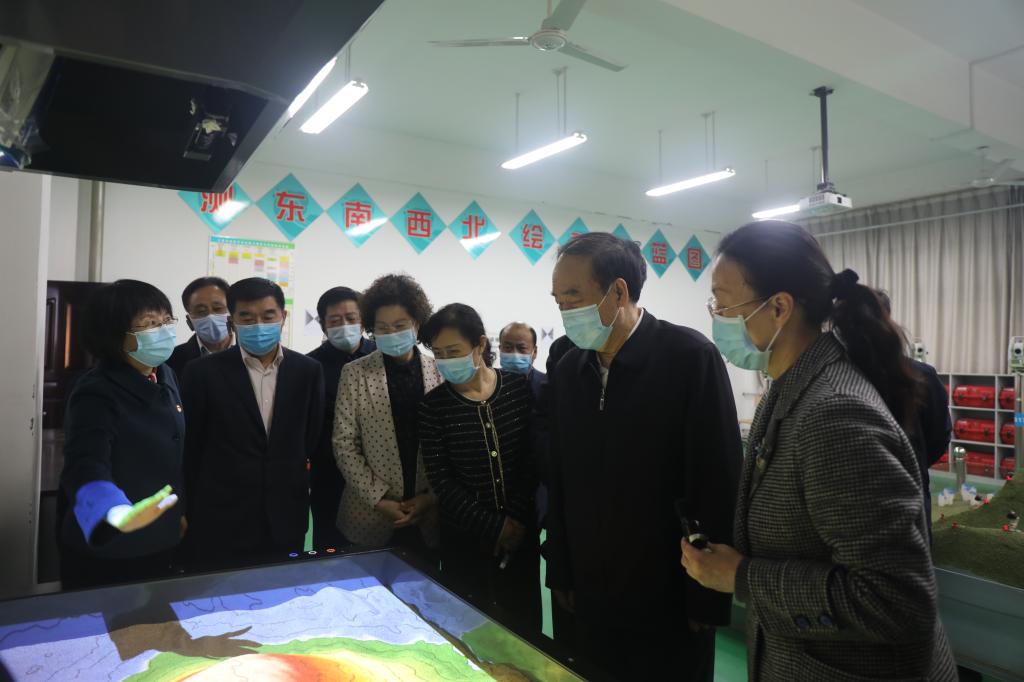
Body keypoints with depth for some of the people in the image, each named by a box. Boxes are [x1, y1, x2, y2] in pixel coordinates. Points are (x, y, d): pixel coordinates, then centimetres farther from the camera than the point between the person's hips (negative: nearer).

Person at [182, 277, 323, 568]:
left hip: (287, 520, 2)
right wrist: (195, 514, 6)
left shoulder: (308, 370, 0)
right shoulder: (203, 372, -5)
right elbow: (190, 449, 1)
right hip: (220, 523, -1)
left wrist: (299, 493, 9)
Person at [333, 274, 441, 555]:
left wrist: (432, 496, -7)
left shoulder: (441, 371, -1)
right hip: (371, 517, -1)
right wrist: (380, 500, -9)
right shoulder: (354, 373, -2)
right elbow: (344, 444, -3)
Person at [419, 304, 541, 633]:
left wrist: (517, 518, -7)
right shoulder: (433, 406, -8)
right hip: (464, 538, -1)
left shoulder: (520, 387, -4)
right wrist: (493, 528, -12)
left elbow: (533, 458, -1)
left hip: (521, 531, 1)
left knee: (524, 622, 12)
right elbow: (442, 482, -8)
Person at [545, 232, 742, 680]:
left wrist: (708, 599, -11)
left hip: (669, 600, -4)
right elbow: (560, 480, 6)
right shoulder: (568, 368, 1)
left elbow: (717, 485, -14)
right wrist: (560, 573, 8)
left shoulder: (690, 357, -15)